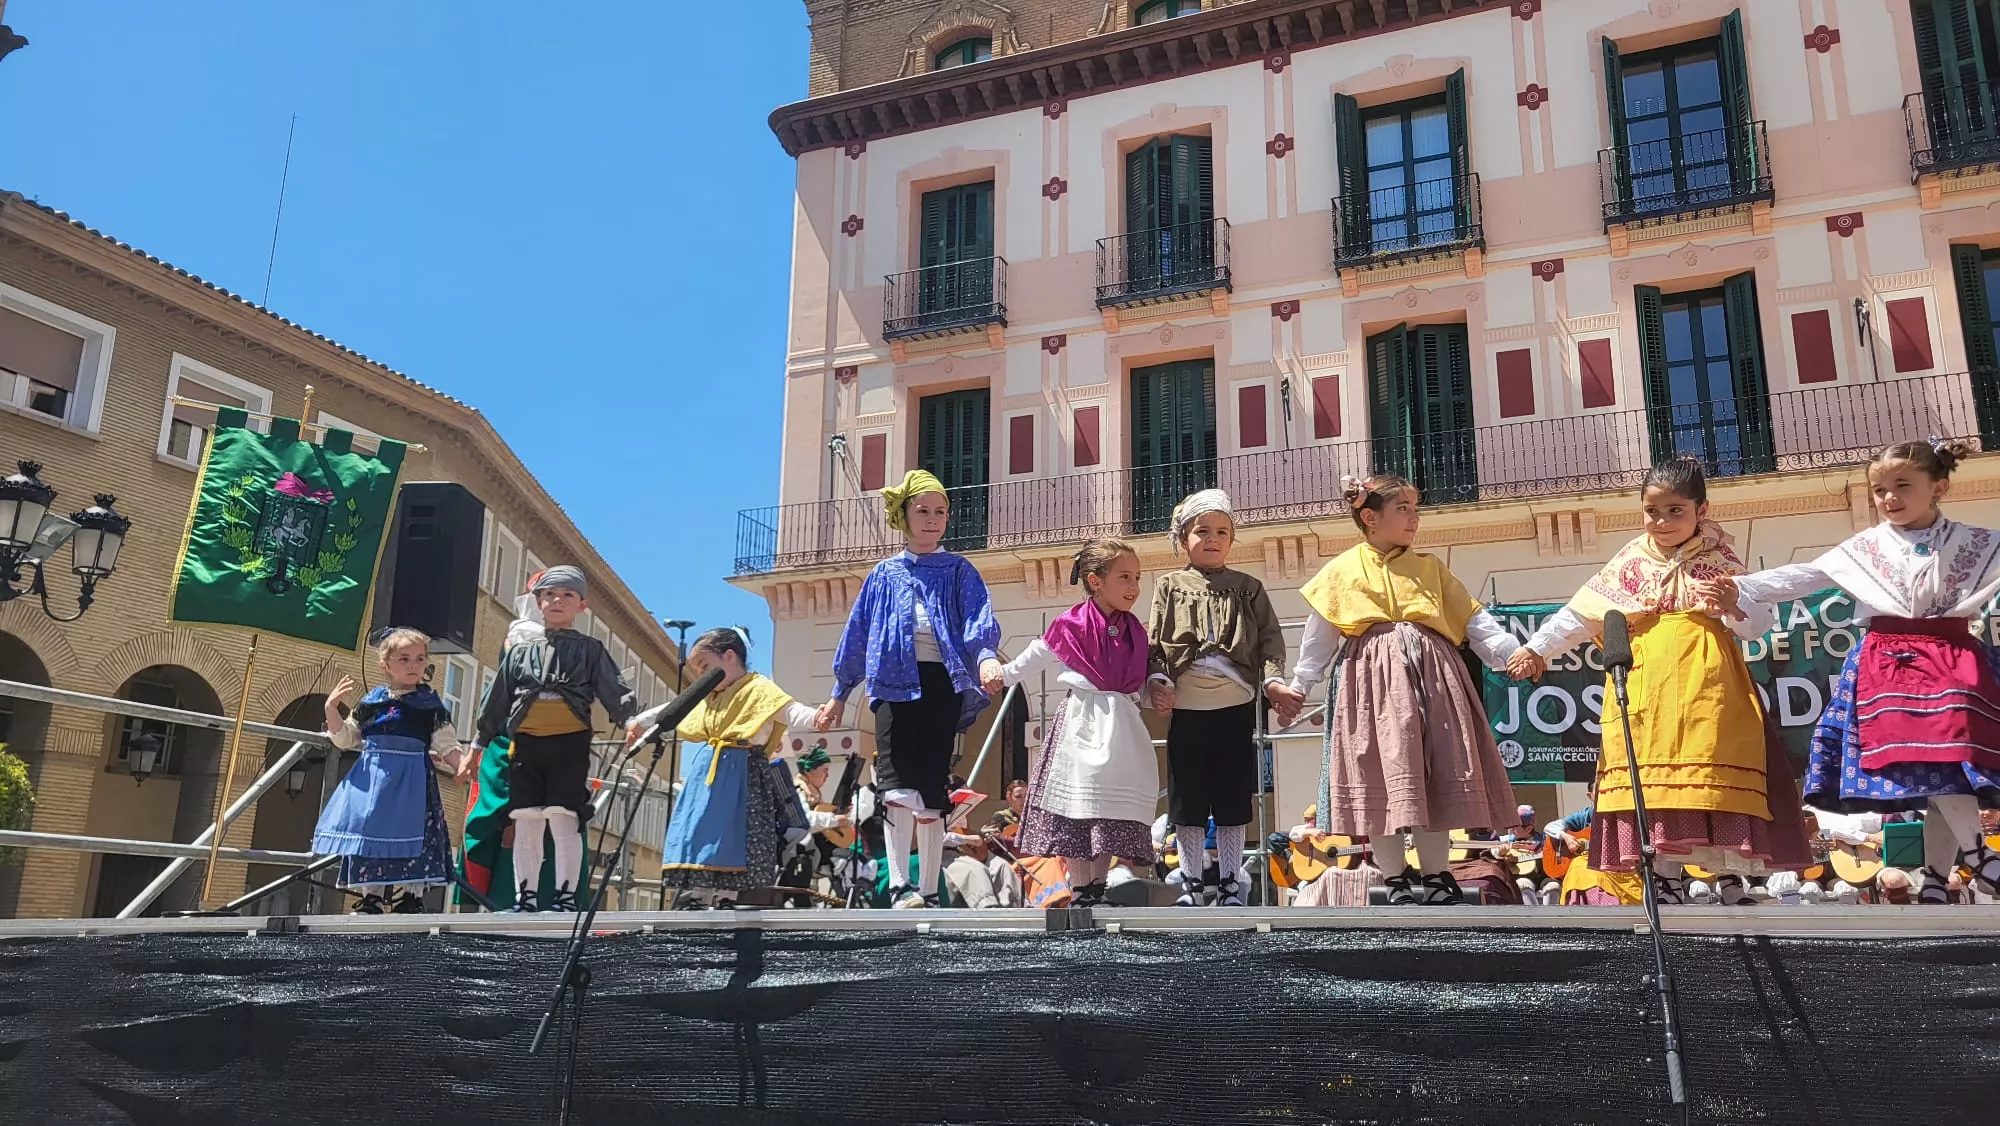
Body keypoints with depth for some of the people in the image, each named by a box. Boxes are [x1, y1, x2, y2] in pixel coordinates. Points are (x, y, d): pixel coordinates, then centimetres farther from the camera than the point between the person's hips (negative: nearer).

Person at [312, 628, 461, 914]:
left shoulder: (430, 704, 3)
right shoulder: (371, 701, 10)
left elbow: (447, 746, 3)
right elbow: (345, 739, 15)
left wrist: (463, 768, -12)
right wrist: (331, 708, 2)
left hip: (411, 782, -3)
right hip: (370, 778, 3)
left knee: (408, 843, -6)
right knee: (367, 837, 7)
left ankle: (409, 901, 2)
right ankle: (370, 901, 18)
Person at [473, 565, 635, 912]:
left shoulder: (589, 649, 10)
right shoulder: (520, 651, 17)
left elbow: (613, 691, 1)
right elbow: (496, 700, 20)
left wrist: (631, 720, -16)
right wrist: (478, 744, 19)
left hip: (570, 743, -3)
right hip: (526, 743, 3)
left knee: (563, 819, -7)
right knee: (526, 823, 5)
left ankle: (566, 894, -2)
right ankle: (524, 896, 11)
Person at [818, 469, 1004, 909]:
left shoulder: (958, 571, 10)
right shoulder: (884, 574, 14)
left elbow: (979, 620, -6)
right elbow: (857, 635, 18)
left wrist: (986, 656, -27)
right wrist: (839, 694, 18)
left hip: (942, 682, 0)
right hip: (896, 681, 1)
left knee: (931, 789, 2)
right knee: (897, 783, -16)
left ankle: (929, 892, 9)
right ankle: (899, 885, -17)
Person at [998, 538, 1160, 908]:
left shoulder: (1135, 632, 10)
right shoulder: (1070, 626, -5)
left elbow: (1142, 683, 16)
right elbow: (1032, 659, 6)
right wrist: (1000, 674, -4)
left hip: (1122, 726, 5)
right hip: (1081, 722, -5)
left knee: (1113, 812, 7)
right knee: (1075, 807, -3)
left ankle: (1098, 889, 17)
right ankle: (1080, 892, 5)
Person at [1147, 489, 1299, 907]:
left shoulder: (1248, 588, 9)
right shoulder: (1170, 587, 8)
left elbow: (1270, 638, 4)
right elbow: (1154, 641, 3)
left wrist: (1272, 680, -10)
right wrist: (1158, 680, -11)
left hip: (1236, 706, 0)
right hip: (1186, 708, 0)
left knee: (1233, 801, 6)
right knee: (1187, 801, 5)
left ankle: (1230, 884, 16)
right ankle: (1192, 885, 16)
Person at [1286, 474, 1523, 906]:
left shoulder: (1430, 568, 17)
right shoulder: (1340, 571, 10)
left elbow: (1472, 620, 12)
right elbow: (1319, 639, 11)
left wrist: (1512, 653, -2)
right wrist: (1297, 688, 7)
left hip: (1430, 675, 2)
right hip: (1372, 677, -2)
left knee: (1434, 778, 0)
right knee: (1380, 779, -6)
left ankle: (1436, 879, 8)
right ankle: (1397, 882, 4)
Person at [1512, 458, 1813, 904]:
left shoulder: (1720, 563, 10)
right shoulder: (1631, 563, 13)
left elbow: (1758, 626, 7)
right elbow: (1582, 612, 11)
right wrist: (1538, 648, 3)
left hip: (1706, 693, -1)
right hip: (1645, 694, 2)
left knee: (1714, 785, -8)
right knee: (1651, 787, -3)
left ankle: (1739, 884, -2)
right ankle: (1666, 883, 3)